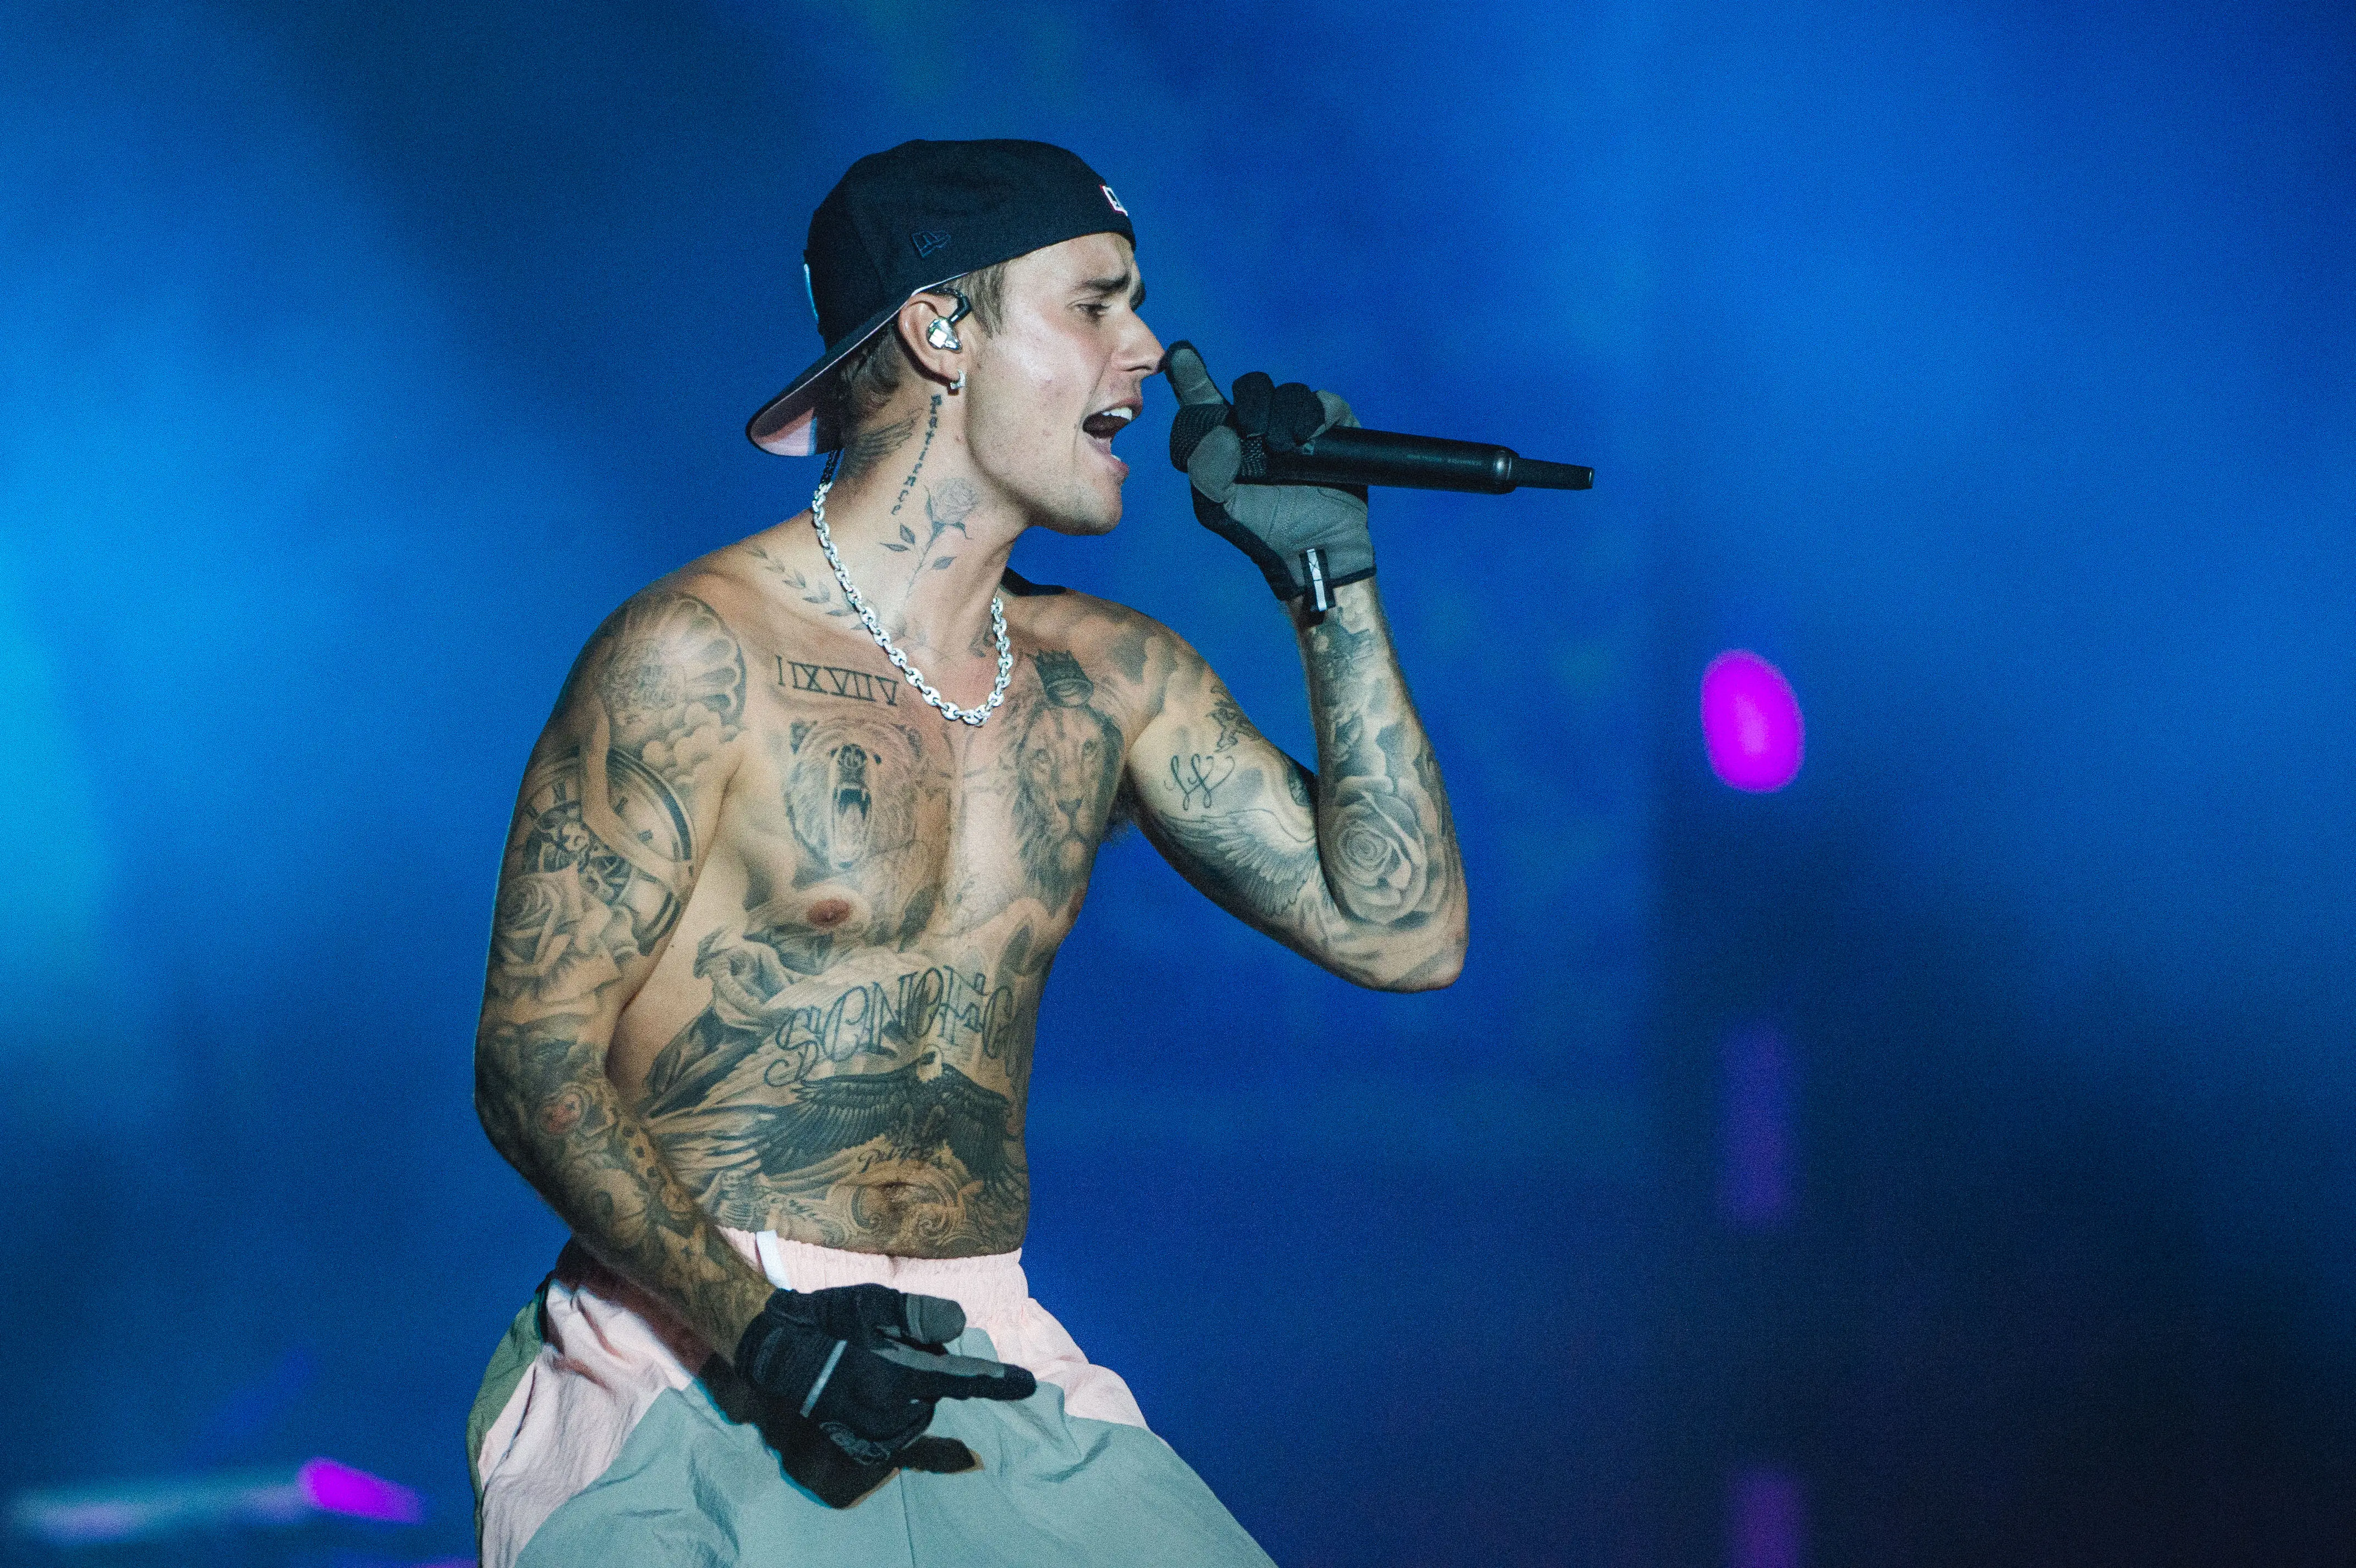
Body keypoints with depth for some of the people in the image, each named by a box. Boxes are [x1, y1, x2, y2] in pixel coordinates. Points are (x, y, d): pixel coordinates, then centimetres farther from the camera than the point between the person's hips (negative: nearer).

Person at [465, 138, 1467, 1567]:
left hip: (992, 1372, 5)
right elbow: (533, 1057, -9)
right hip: (692, 1353, -5)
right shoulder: (696, 660, -6)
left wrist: (1334, 579, 5)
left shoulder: (1113, 682, 12)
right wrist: (760, 1328, -23)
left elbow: (1402, 934, 10)